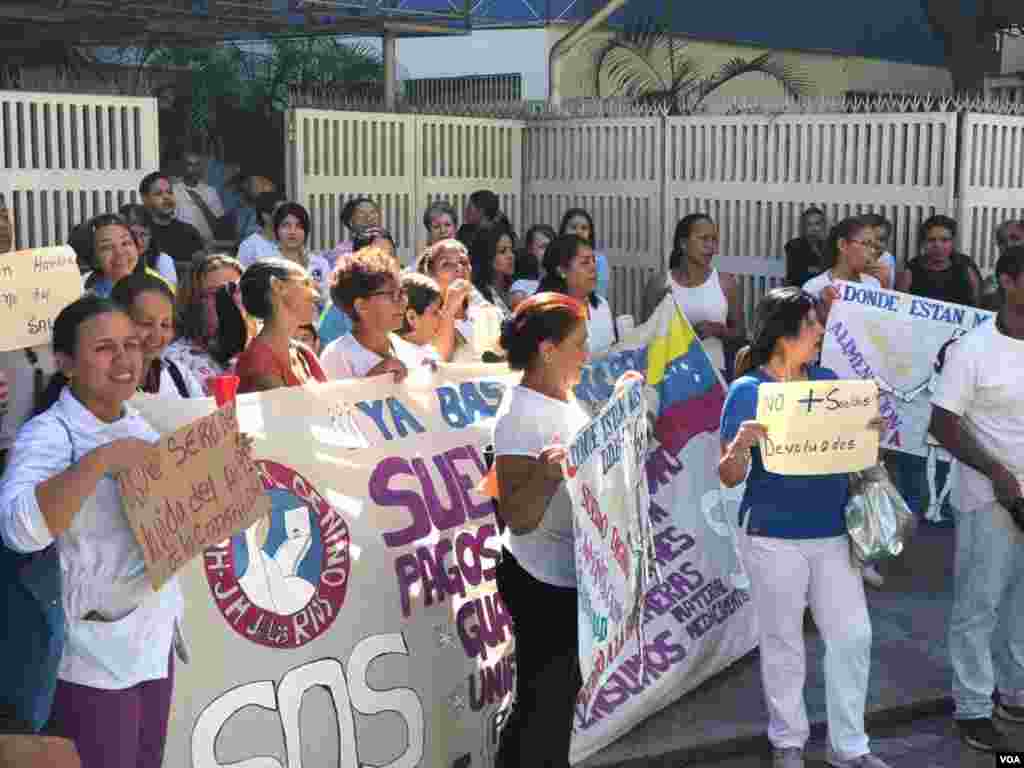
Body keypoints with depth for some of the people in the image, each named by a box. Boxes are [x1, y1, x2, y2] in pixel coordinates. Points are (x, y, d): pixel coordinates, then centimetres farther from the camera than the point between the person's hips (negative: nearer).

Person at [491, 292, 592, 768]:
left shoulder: (565, 398, 5)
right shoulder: (518, 415, -21)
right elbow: (518, 518, -25)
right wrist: (547, 472, -42)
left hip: (571, 572, 9)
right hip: (541, 580, -9)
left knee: (563, 694, 21)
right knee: (541, 704, 2)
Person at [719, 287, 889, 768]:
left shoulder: (829, 381, 4)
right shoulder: (747, 390, -10)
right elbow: (729, 477, -8)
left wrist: (871, 432, -7)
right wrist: (742, 444, -28)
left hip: (832, 532, 4)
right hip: (774, 536, -4)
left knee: (853, 636, 7)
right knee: (783, 642, 10)